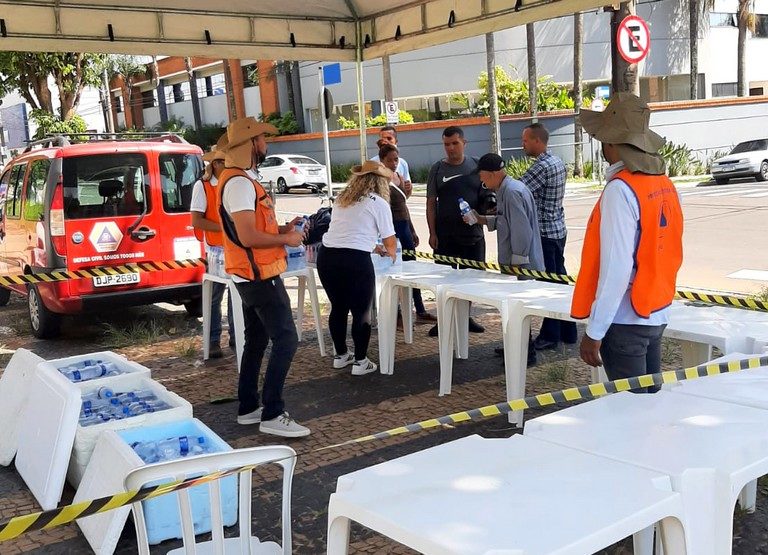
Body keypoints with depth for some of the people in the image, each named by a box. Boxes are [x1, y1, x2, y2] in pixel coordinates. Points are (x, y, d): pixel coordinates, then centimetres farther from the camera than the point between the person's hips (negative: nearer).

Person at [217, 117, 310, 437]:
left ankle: (248, 408, 25)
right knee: (285, 341, -10)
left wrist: (282, 229, 8)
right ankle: (272, 415, -7)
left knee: (256, 341, 16)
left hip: (251, 276, 11)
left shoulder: (237, 180, 15)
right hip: (260, 277, -11)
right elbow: (248, 237, -26)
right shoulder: (239, 183, -19)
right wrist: (286, 240, -13)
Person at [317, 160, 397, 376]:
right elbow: (390, 242, 6)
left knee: (338, 307, 21)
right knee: (362, 312, 8)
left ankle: (341, 355, 33)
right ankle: (360, 362, 15)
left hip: (326, 256, 6)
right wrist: (390, 253, 28)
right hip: (354, 260, -6)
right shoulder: (378, 203, 2)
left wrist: (373, 247, 38)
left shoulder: (341, 199, 21)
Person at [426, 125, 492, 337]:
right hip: (446, 235, -2)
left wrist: (483, 216, -7)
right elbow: (431, 203, 1)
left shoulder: (476, 166, 4)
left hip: (473, 233, 2)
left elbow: (486, 196, 11)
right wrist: (432, 233, -5)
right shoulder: (437, 169, 1)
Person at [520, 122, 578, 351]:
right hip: (558, 229, 9)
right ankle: (567, 331, 21)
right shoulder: (557, 162, 12)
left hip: (545, 232, -9)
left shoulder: (542, 166, -19)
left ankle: (550, 335, 5)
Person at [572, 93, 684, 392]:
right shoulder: (664, 184, 6)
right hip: (656, 314, 8)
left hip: (625, 321, -8)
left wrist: (594, 332, -17)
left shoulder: (621, 190, -18)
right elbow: (665, 253, 12)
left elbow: (615, 268, -21)